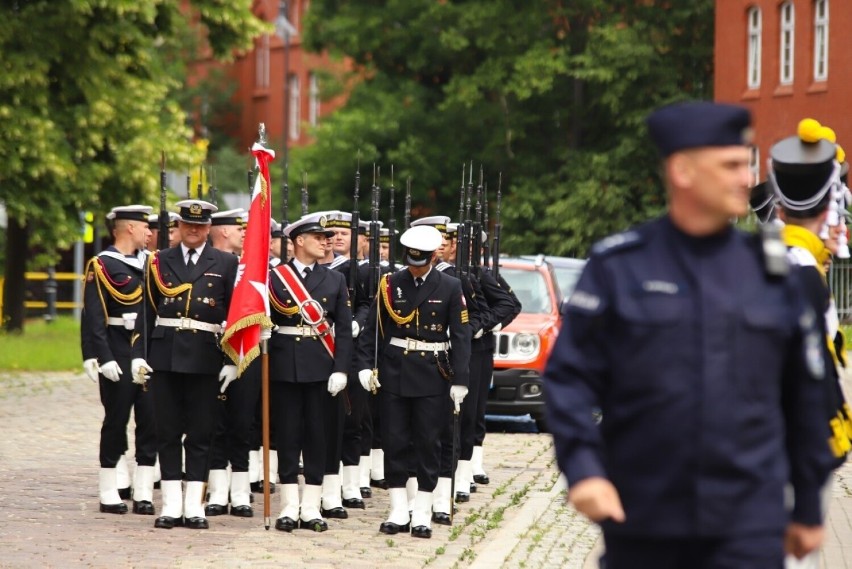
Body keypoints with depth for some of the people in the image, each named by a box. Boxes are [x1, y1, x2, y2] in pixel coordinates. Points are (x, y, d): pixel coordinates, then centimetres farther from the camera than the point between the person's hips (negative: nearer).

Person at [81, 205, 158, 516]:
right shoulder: (102, 266, -5)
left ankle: (144, 494, 7)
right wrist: (103, 358, -19)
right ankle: (109, 493, 8)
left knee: (151, 420, 2)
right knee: (116, 421, 1)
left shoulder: (150, 262, 13)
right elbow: (93, 318, -11)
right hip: (119, 355, -5)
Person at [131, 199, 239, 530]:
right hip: (165, 355, 1)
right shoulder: (160, 262, 9)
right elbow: (147, 312, 8)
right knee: (167, 432, 3)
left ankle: (194, 506, 7)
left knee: (200, 434, 2)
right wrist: (139, 354, 0)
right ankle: (171, 506, 8)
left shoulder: (225, 264, 5)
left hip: (205, 358, -1)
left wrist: (232, 361, -4)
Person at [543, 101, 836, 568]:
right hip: (640, 524, 0)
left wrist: (808, 507, 15)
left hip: (748, 528, 1)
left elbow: (804, 395, 13)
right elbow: (569, 375, -2)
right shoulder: (618, 266, 0)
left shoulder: (771, 271, 7)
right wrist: (582, 468, -16)